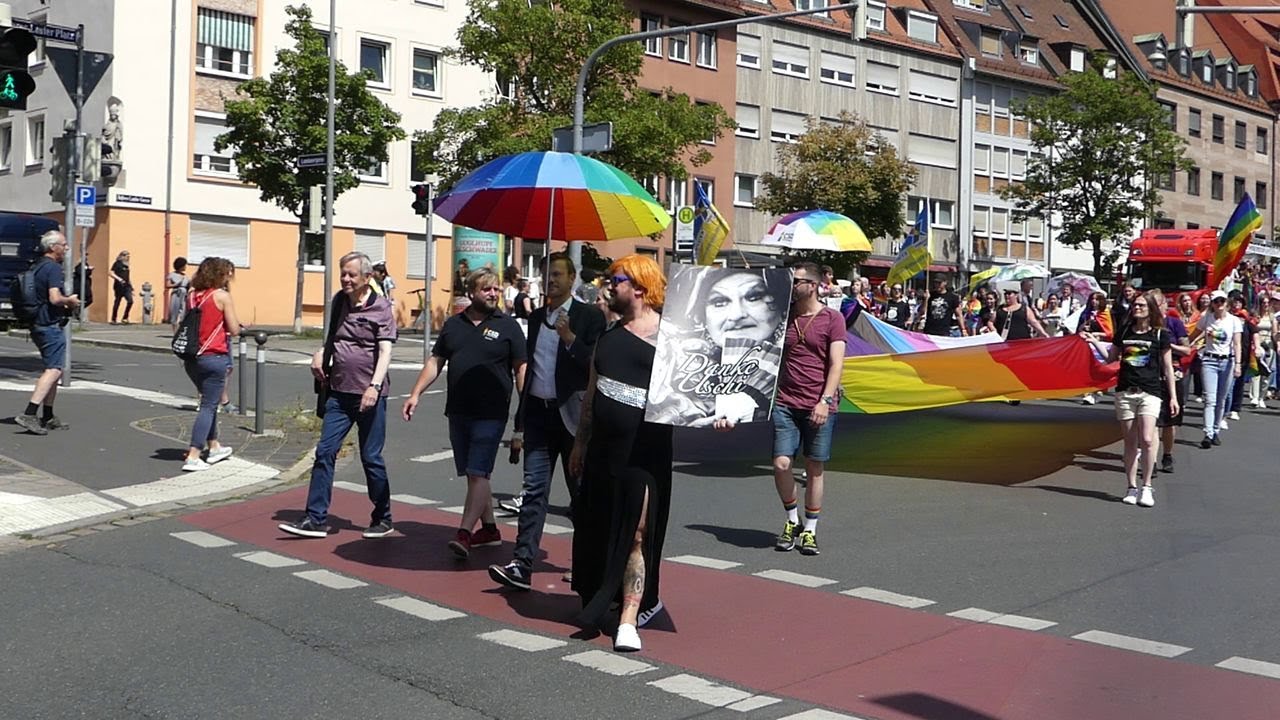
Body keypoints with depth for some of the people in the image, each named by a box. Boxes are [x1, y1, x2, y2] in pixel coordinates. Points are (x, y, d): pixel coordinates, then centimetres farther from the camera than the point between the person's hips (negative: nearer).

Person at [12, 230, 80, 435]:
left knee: (52, 370, 17)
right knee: (54, 370, -12)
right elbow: (55, 298, -25)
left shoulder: (36, 267, 16)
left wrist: (64, 303, 19)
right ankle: (29, 414, -22)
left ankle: (48, 417, 20)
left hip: (37, 324, 10)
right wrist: (70, 301, -5)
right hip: (51, 325, -10)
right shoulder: (53, 268, -14)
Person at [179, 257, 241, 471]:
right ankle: (193, 457, -7)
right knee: (208, 406, -1)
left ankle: (214, 447, 34)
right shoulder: (222, 296, -9)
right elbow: (234, 330, -10)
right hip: (214, 357, -7)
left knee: (209, 402, 23)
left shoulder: (192, 295, 8)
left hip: (192, 357, 7)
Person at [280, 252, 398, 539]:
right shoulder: (338, 301, 10)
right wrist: (320, 354, 7)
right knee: (324, 452, 0)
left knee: (371, 457, 2)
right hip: (338, 391, 6)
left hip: (369, 394, -6)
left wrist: (375, 386, -27)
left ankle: (383, 519, 17)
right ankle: (315, 519, 4)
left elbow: (385, 351, -15)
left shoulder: (381, 308, -8)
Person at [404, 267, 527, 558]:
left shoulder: (507, 326, 0)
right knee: (473, 474, 12)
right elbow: (435, 362, 15)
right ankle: (489, 528, 24)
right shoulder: (453, 325, 11)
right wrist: (415, 394, 6)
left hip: (491, 413, -5)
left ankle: (464, 534, -14)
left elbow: (521, 369, -1)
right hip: (458, 411, 5)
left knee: (477, 473, -11)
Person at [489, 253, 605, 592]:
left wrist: (571, 339, -24)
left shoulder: (589, 316, -4)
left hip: (572, 416, -4)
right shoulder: (536, 317, 14)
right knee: (534, 491, -2)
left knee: (581, 493, 7)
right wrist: (520, 424, 17)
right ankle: (522, 565, -6)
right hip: (539, 414, 4)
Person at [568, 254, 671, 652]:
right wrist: (579, 444, 21)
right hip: (603, 450, 7)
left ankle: (628, 620, -3)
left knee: (637, 534, -5)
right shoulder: (608, 337, 14)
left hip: (644, 451, -7)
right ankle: (597, 603, 31)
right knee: (597, 529, 13)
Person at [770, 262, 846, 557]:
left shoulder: (832, 319, -2)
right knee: (781, 464, -7)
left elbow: (836, 364, -7)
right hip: (785, 403, 3)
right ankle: (792, 520, 16)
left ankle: (810, 530, 16)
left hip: (819, 406, -3)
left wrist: (825, 401, -17)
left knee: (815, 468, 4)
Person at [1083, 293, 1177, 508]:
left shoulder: (1160, 335, 2)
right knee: (1130, 442, 6)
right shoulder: (1124, 332, 10)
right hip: (1125, 391, 3)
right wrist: (1096, 342, 3)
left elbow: (1167, 368, 5)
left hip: (1149, 393, -3)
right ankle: (1132, 487, 13)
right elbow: (1111, 358, 17)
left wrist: (1173, 396, 3)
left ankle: (1146, 487, -4)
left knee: (1147, 440, -16)